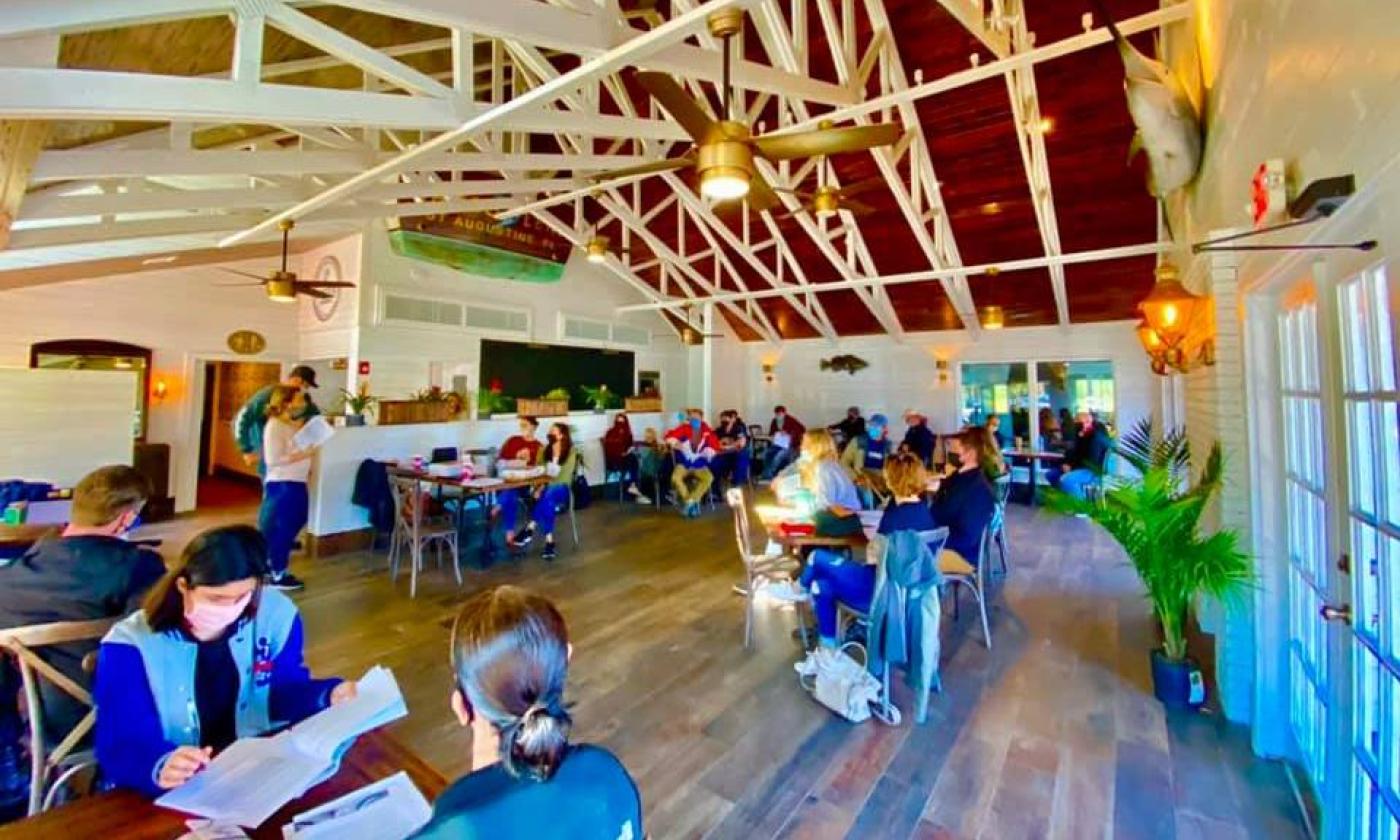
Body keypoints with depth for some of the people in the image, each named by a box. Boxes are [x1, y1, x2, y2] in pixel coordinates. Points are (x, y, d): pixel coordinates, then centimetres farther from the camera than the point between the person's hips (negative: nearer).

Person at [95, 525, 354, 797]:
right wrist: (160, 767, -41)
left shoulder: (276, 614, -6)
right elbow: (119, 747, -20)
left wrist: (330, 696, -15)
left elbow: (286, 692, 4)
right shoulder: (130, 646, -13)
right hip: (171, 797, 0)